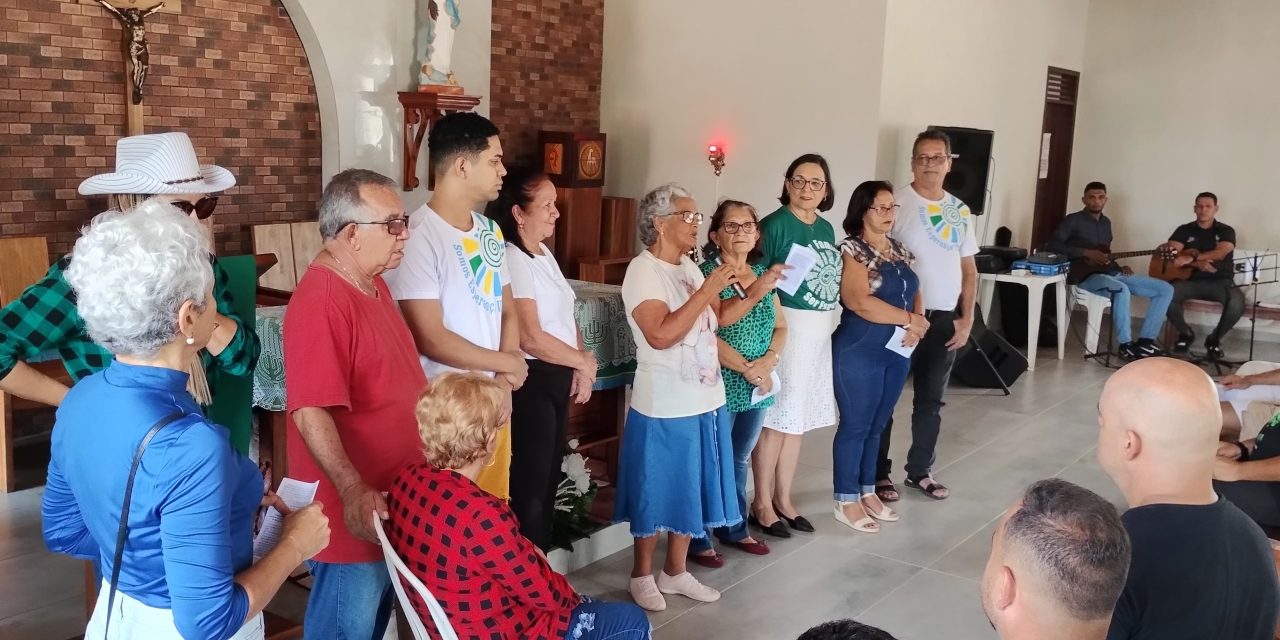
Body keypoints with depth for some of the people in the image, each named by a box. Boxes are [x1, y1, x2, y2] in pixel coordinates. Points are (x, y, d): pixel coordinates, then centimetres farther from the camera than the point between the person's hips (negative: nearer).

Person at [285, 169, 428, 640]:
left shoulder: (373, 284, 7)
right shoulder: (320, 301, -23)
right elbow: (310, 412, -29)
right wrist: (353, 491, -35)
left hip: (393, 500, 9)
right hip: (357, 512, -9)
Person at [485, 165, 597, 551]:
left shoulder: (544, 254, 12)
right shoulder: (513, 260, -17)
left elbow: (565, 317, 17)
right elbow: (531, 339, -23)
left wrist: (580, 367, 1)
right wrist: (584, 362, -10)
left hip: (559, 377, 9)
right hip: (532, 381, -9)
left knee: (549, 477, 16)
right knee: (531, 483, 0)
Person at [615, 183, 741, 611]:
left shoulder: (690, 268, 9)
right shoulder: (643, 271, -15)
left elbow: (717, 320, 13)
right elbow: (661, 335, -27)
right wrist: (706, 291, -25)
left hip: (705, 401, 8)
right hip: (665, 408, -8)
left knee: (692, 488, 16)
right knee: (657, 493, 6)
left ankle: (675, 572, 32)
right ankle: (642, 575, 24)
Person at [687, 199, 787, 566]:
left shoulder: (764, 274, 10)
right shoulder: (705, 273, -10)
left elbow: (780, 327, 11)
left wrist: (768, 361, -7)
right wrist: (746, 368, -18)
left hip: (757, 388, 6)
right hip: (720, 387, -6)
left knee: (739, 460, 18)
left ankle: (734, 530, 32)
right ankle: (697, 540, 14)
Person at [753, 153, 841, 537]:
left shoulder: (826, 229, 12)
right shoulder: (775, 225, -11)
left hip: (820, 331, 8)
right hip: (785, 326, -8)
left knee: (797, 419, 14)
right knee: (774, 418, -1)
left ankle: (783, 500, 26)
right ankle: (762, 505, 11)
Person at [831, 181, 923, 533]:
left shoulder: (900, 250, 13)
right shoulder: (852, 250, -11)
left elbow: (916, 293, 14)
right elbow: (860, 302, -22)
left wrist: (918, 322, -8)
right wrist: (908, 319, -15)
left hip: (897, 352, 7)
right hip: (860, 352, -7)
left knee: (877, 425, 15)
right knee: (855, 425, 1)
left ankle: (867, 492, 27)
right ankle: (847, 501, 11)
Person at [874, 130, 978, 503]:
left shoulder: (960, 211, 9)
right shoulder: (896, 202, -9)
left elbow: (969, 269, 14)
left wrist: (966, 319, 6)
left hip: (945, 318, 6)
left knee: (931, 400, 14)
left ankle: (920, 471, 27)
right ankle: (879, 474, 15)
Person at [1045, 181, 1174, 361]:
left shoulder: (1106, 222, 21)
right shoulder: (1073, 220, -3)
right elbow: (1052, 244, -16)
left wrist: (1120, 268, 8)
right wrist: (1086, 253, -18)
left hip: (1112, 273, 8)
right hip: (1087, 275, -8)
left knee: (1165, 289, -2)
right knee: (1122, 290, -40)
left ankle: (1145, 340, -3)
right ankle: (1126, 345, -26)